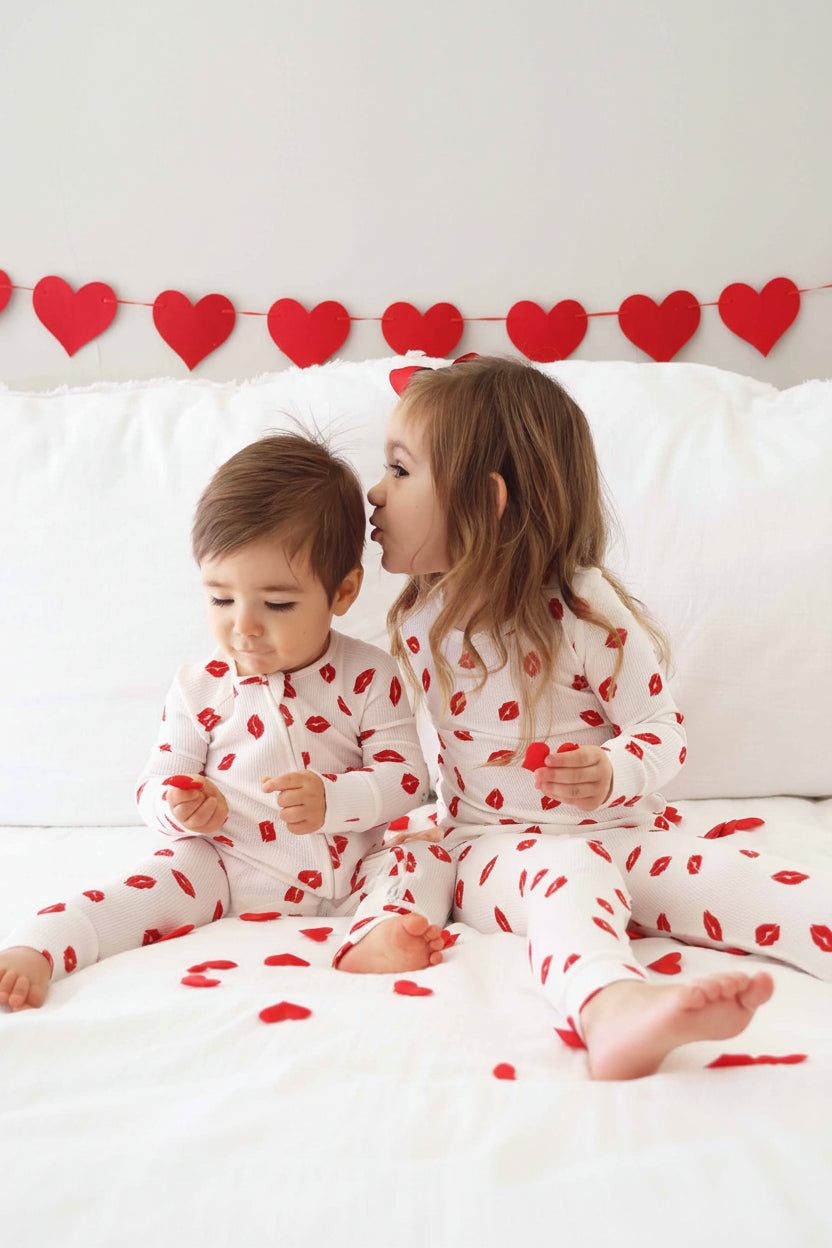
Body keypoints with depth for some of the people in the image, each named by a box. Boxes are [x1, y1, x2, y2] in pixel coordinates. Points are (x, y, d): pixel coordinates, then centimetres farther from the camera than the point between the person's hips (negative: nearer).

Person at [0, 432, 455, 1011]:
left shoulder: (370, 677, -5)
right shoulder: (198, 687, 0)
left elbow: (405, 775, -7)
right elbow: (156, 783, 4)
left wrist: (333, 799, -25)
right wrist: (180, 807, -21)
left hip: (350, 874, 1)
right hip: (232, 871, 0)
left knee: (426, 856, -20)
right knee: (169, 876, -24)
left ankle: (377, 938, -44)